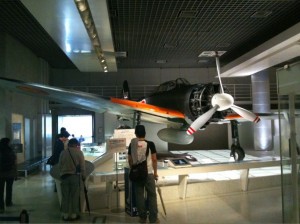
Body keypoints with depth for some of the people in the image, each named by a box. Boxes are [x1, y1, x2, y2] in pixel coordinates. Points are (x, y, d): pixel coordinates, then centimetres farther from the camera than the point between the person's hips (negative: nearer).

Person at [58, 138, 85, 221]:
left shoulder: (63, 153, 3)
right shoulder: (79, 152, -6)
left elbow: (60, 165, 5)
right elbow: (82, 166, -4)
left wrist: (62, 174, 15)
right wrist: (83, 176, 7)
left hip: (64, 176, 3)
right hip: (75, 176, -3)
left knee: (65, 196, 10)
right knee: (74, 196, 6)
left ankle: (65, 215, 16)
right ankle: (73, 215, 12)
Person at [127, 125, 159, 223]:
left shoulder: (132, 145, -2)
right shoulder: (150, 144, -9)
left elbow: (130, 160, 4)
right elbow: (154, 159, -6)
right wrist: (155, 172, 4)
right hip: (149, 173, -2)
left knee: (139, 195, 10)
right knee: (152, 195, 7)